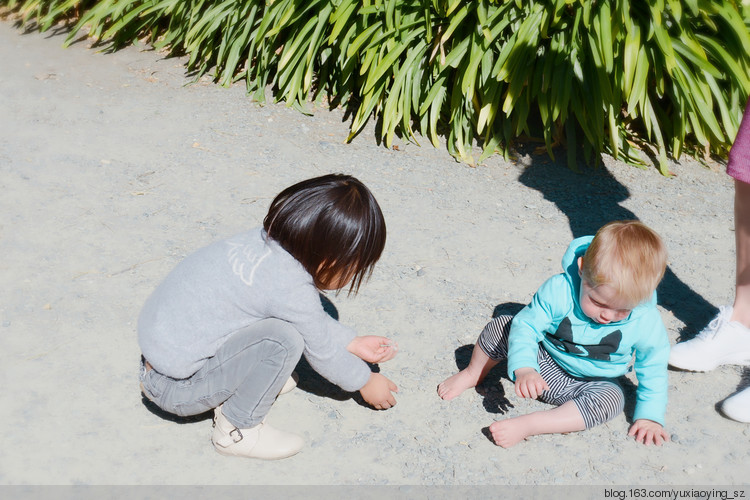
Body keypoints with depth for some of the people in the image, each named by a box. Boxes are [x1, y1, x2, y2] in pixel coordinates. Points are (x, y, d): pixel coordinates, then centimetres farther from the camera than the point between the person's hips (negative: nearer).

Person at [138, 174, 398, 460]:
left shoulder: (267, 240, -3)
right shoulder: (291, 288, -26)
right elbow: (321, 351, -9)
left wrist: (354, 343, 18)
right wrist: (365, 381, 8)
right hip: (175, 390, -8)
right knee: (284, 338, -24)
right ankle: (237, 430, -4)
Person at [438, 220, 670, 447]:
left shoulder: (646, 322, -23)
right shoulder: (559, 290, -29)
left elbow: (653, 369, -8)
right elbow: (526, 324, -24)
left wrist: (650, 415, -10)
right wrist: (523, 368, -39)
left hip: (590, 383, 0)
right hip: (542, 360, 0)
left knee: (612, 398, -32)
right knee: (500, 327, -17)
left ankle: (525, 425, -33)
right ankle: (473, 374, 13)